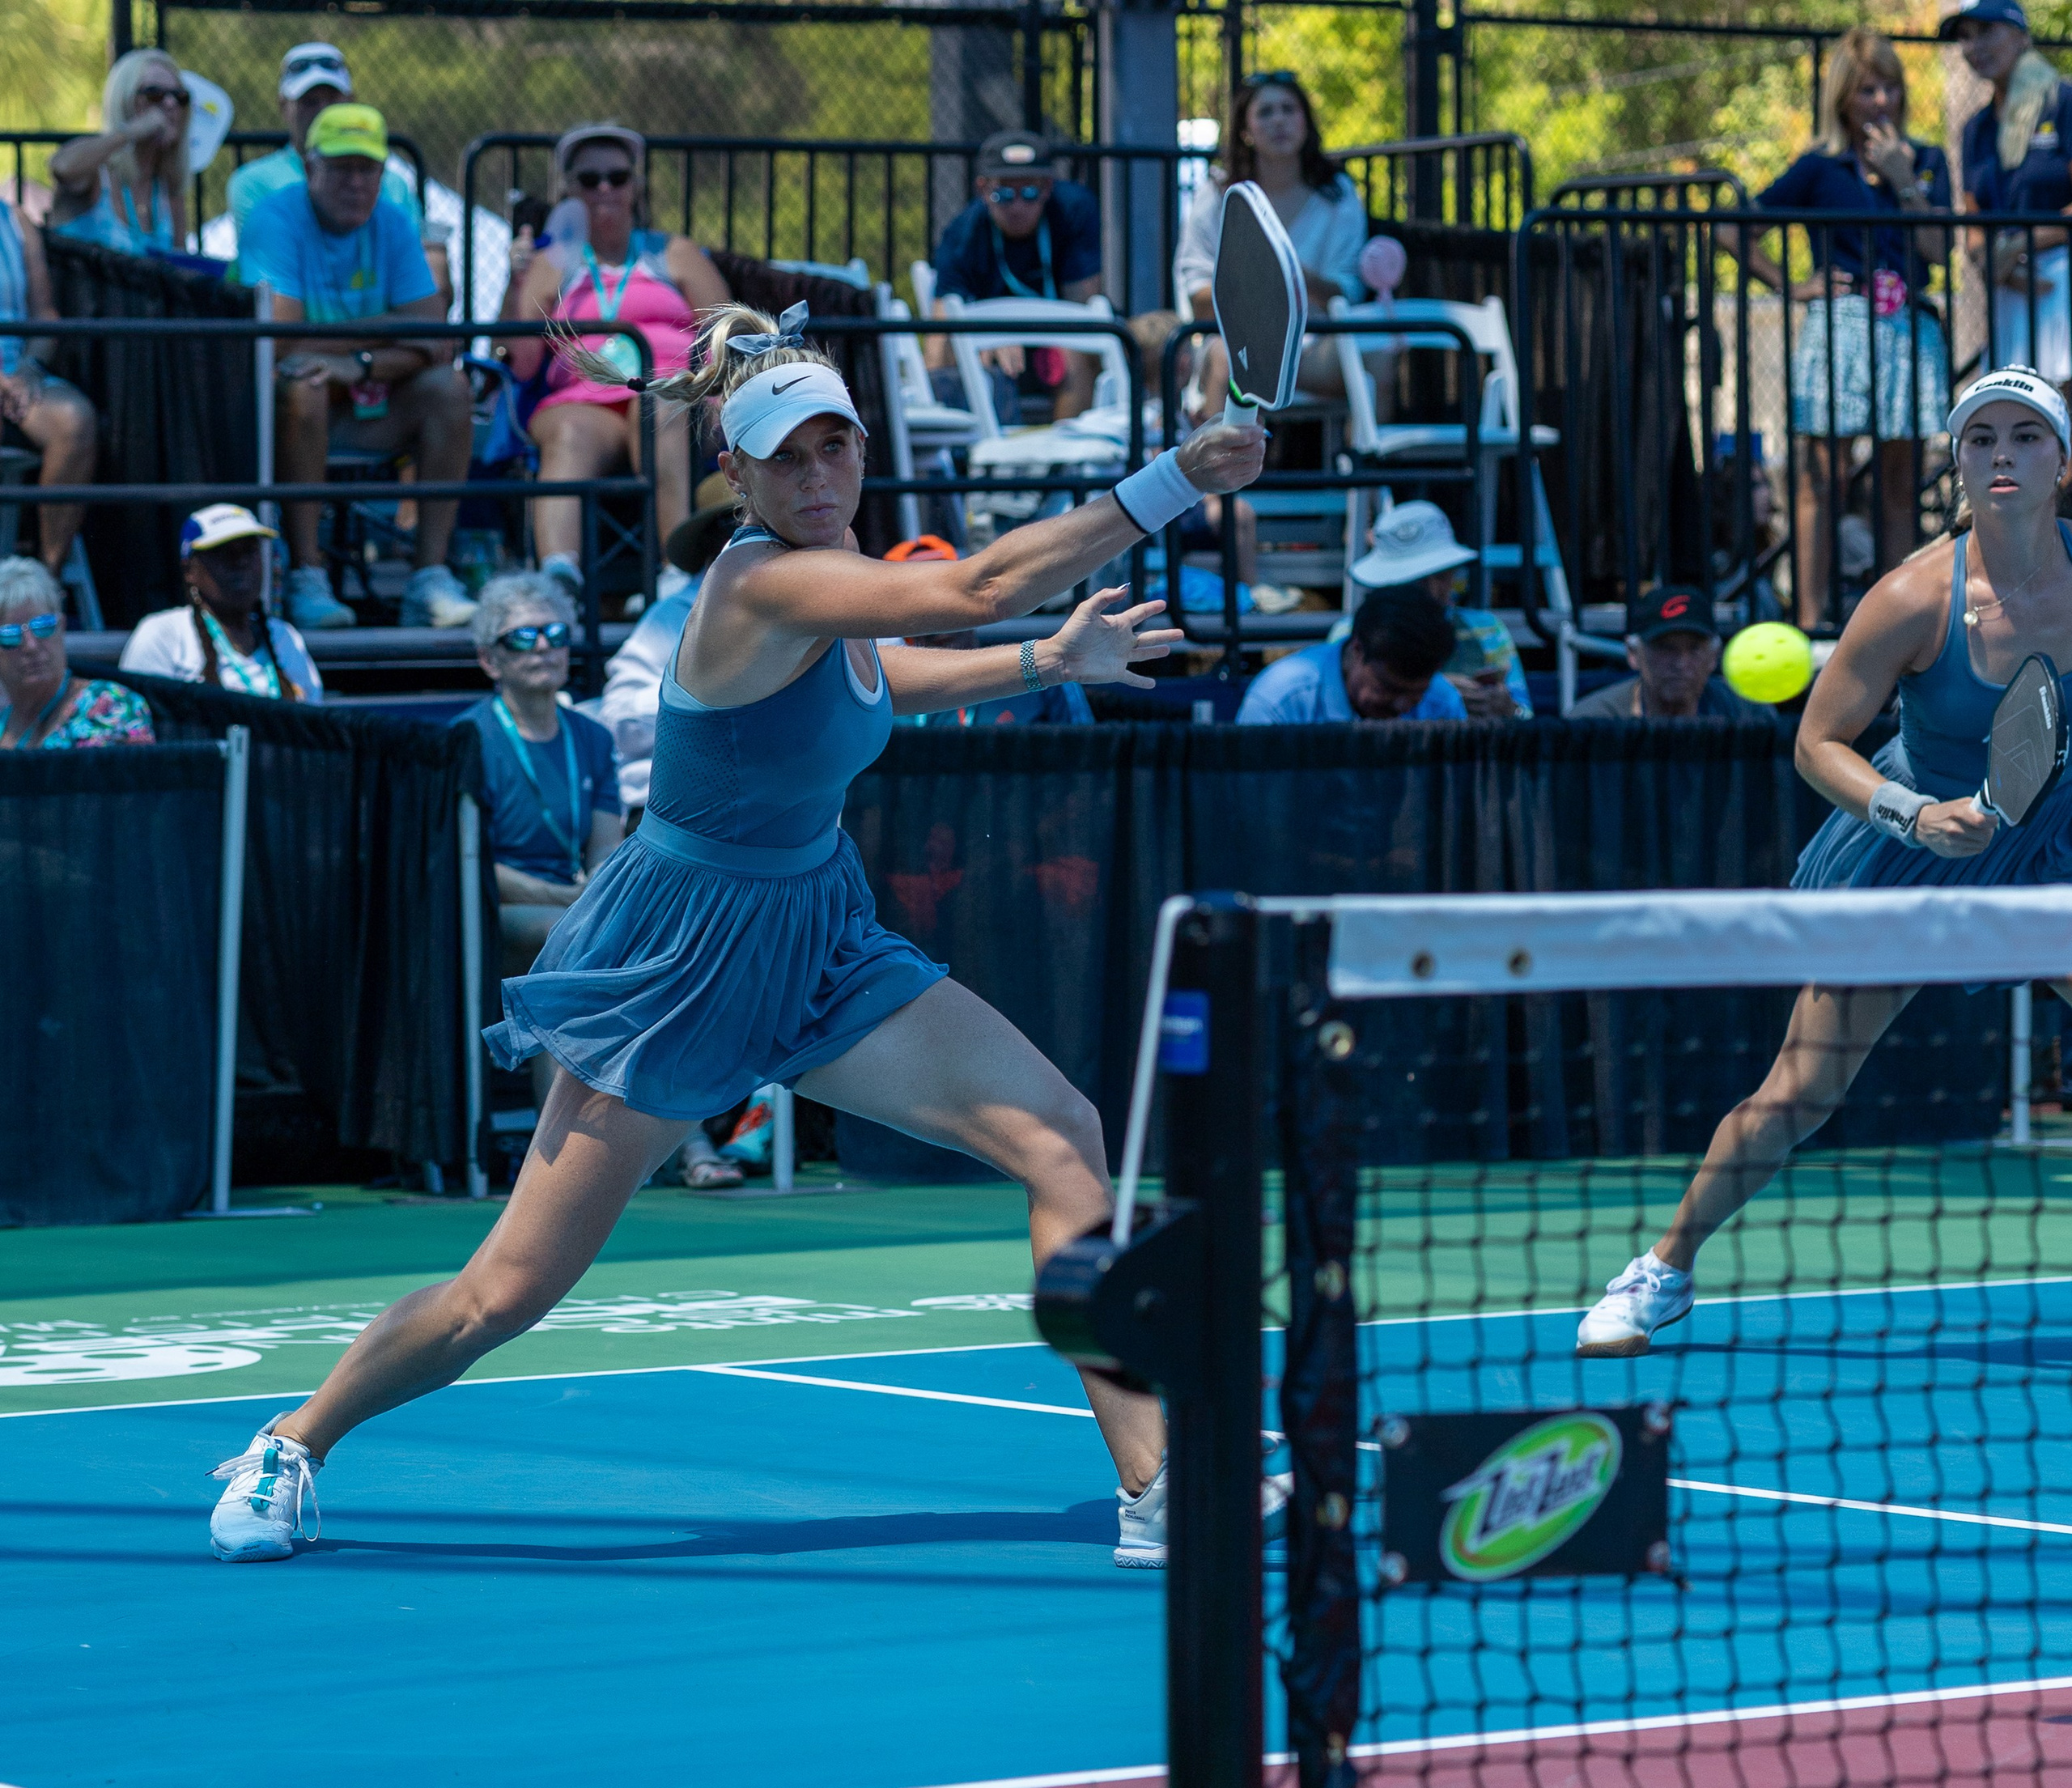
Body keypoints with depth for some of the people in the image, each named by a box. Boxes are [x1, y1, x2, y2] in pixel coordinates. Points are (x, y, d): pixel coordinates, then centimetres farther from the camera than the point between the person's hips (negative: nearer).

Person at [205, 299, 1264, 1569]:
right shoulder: (763, 582, -26)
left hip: (820, 941, 8)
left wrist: (1047, 663, 11)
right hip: (682, 961, -8)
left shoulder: (834, 572, 0)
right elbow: (978, 588, -39)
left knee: (1063, 1138, -9)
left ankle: (1156, 1489, -9)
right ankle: (294, 1446, 25)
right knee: (509, 1294, -2)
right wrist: (1171, 486, -41)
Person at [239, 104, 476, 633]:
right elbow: (280, 339, -25)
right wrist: (393, 329, -15)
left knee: (447, 388, -19)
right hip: (283, 405, -4)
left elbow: (435, 342, -7)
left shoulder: (393, 224, 2)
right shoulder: (276, 218, -13)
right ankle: (305, 579, -35)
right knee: (299, 382, -36)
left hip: (365, 403, 5)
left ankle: (431, 576, -22)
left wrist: (360, 364, -27)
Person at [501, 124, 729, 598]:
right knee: (570, 435, -37)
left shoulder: (676, 255, 24)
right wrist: (516, 287, -6)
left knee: (658, 401, -38)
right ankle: (558, 573, -63)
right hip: (582, 402, 0)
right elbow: (520, 365, 8)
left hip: (676, 394, 0)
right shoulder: (551, 266, 23)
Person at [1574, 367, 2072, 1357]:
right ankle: (1663, 1271, 14)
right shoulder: (1917, 597, -22)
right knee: (1799, 1094, -3)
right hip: (1910, 857, -3)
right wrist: (1914, 815, -28)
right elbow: (1817, 744, -15)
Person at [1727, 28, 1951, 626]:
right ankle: (1809, 620, -7)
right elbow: (1734, 230, 2)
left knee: (1901, 482, 6)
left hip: (1910, 330, 3)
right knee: (1822, 479, -6)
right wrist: (1791, 286, -2)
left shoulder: (1927, 162, 11)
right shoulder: (1820, 168, 3)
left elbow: (1938, 249, -1)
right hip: (1839, 327, -3)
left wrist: (1902, 179, -7)